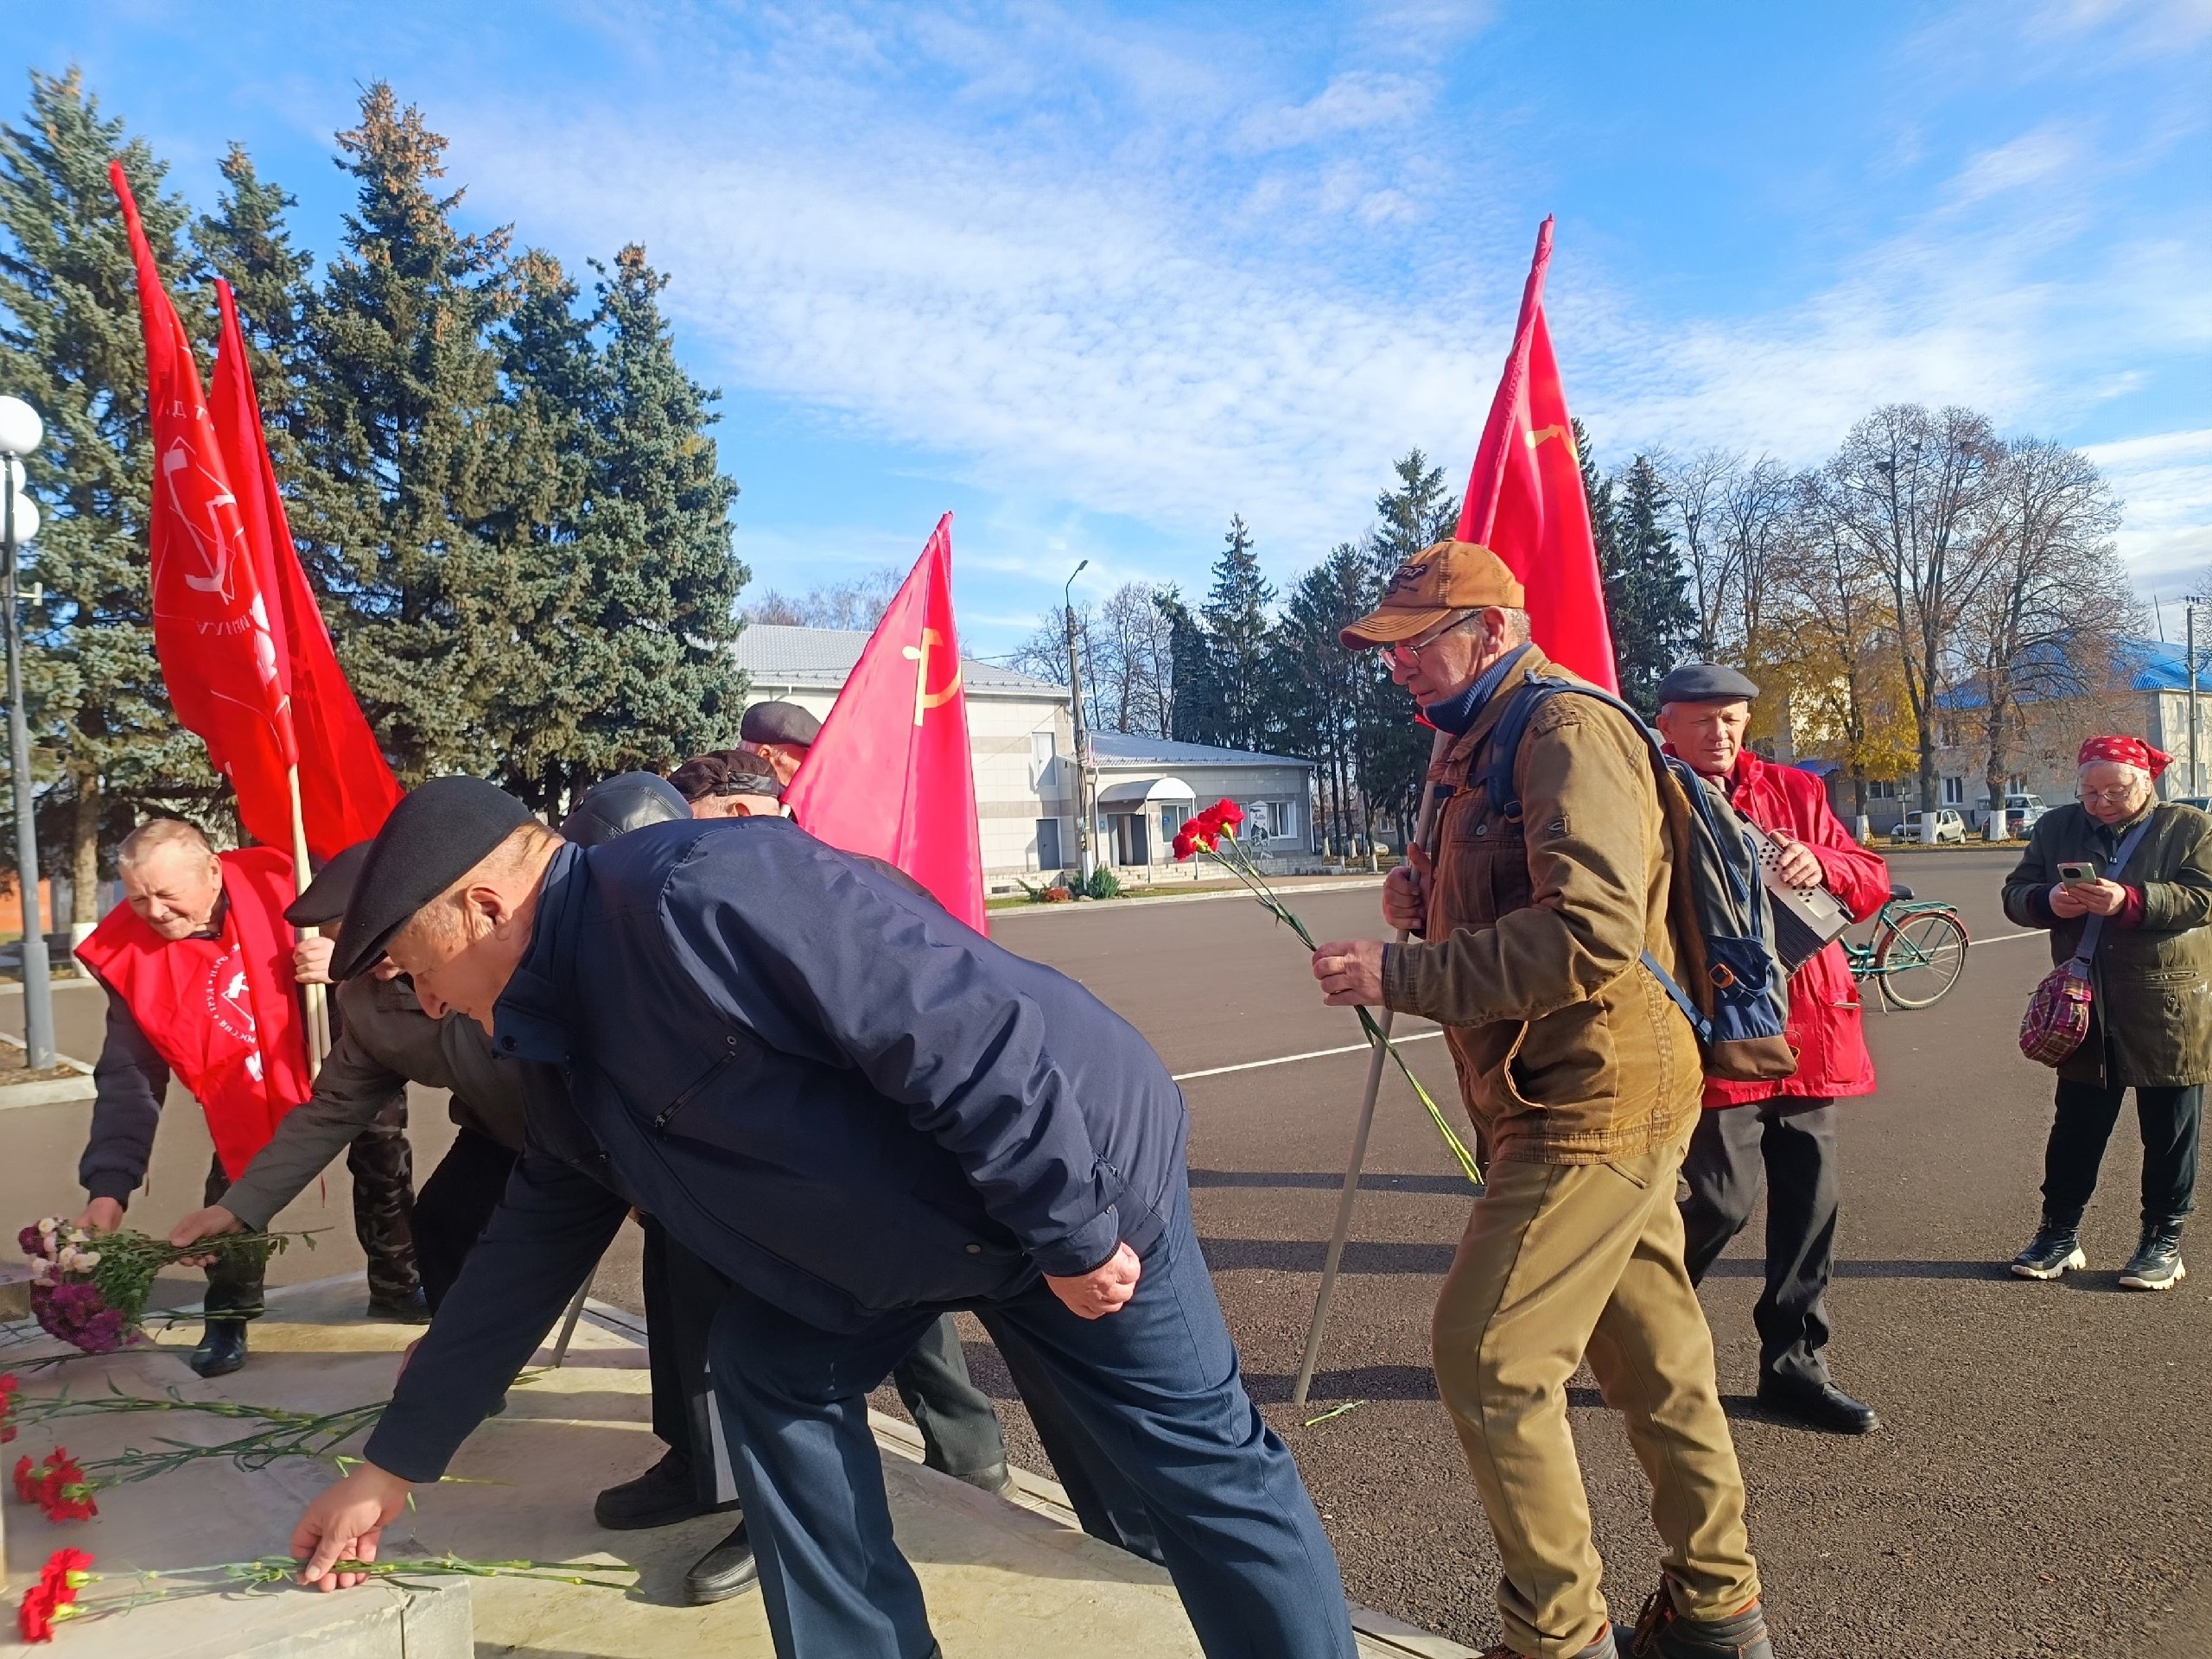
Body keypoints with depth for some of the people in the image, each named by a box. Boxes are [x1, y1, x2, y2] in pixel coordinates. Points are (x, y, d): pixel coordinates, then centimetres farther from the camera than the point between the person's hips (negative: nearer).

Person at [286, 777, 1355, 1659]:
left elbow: (960, 1032, -32)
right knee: (771, 1370, 3)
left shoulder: (697, 891, -29)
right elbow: (523, 1260, 15)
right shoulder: (576, 1070, 3)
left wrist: (1069, 1232, -24)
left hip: (1079, 1169, -8)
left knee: (1203, 1461, 5)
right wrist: (394, 1465, 20)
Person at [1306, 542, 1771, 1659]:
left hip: (1596, 1099, -10)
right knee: (1654, 1356, 17)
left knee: (1487, 1356, -8)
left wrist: (1399, 975, -25)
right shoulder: (1482, 747, 17)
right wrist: (1428, 905, 4)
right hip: (1590, 1099, 10)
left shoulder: (1566, 731, -14)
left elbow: (1593, 933, -27)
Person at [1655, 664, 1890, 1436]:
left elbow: (1873, 879, 10)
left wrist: (1821, 866, -10)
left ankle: (1793, 1364, 24)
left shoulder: (1795, 792, 13)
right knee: (1726, 1197, -8)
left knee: (1810, 1199, 9)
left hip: (1809, 1029, 6)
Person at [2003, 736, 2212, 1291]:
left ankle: (2163, 1240, 22)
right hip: (2085, 1010, 3)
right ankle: (2059, 1233, 21)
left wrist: (2130, 902, -29)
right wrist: (2049, 901, -18)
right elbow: (2016, 894, 4)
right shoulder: (2057, 828, 6)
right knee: (2075, 1129, 10)